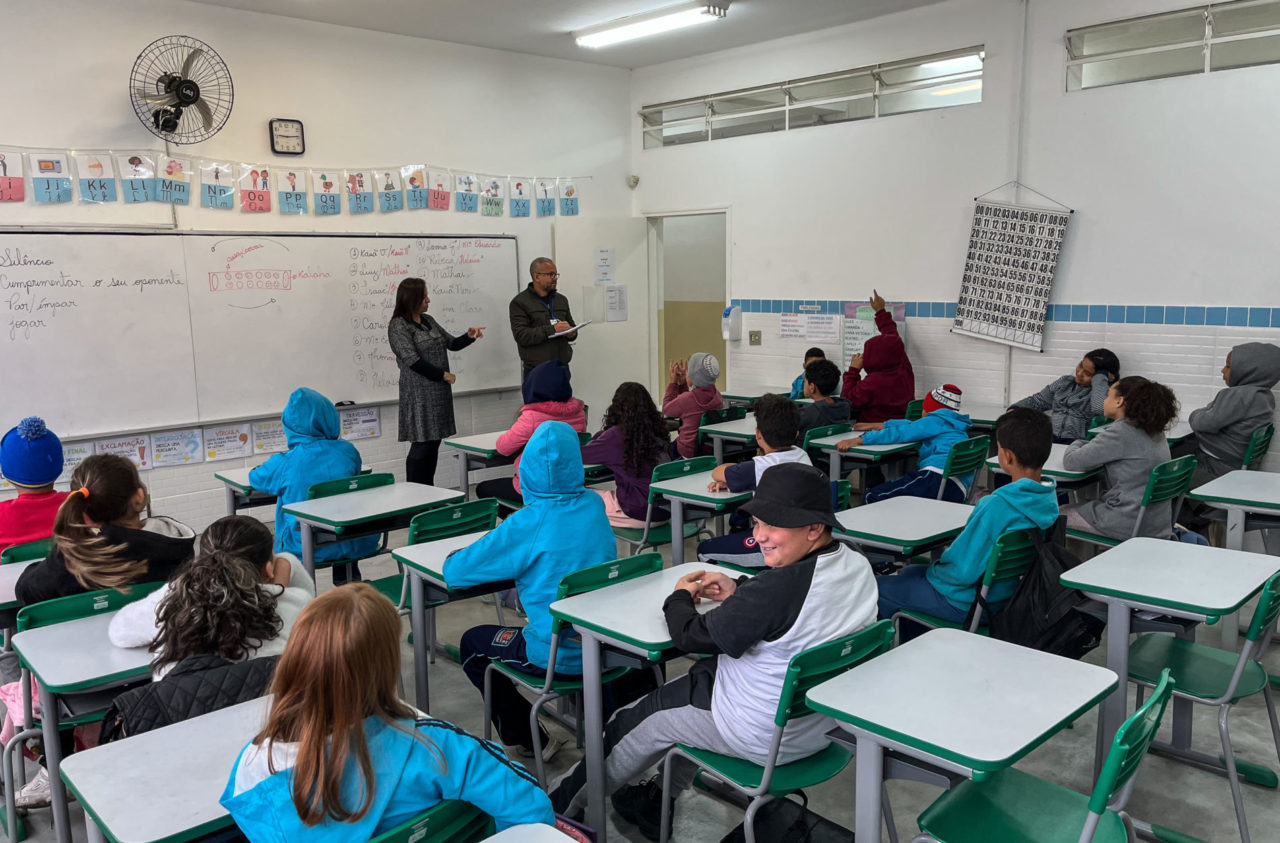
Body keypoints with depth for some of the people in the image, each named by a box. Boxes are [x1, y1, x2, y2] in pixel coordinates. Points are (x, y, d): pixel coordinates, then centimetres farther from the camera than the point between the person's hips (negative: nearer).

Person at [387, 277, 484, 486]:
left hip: (439, 391, 8)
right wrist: (443, 374, -13)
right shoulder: (398, 326, -10)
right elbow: (412, 361, -17)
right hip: (419, 394, -8)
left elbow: (452, 343, 19)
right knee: (421, 445, -7)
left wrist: (469, 336, -1)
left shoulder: (428, 320, 13)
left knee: (434, 443, 9)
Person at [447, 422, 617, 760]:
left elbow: (456, 573, -15)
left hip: (560, 655, -6)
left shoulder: (528, 524, -21)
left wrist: (457, 557, 8)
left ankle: (528, 740, 25)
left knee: (472, 644, 19)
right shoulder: (594, 505, -3)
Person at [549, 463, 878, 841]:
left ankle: (567, 801, 36)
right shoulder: (857, 565, -7)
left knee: (649, 719, 13)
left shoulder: (779, 588, -34)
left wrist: (680, 596, -2)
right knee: (700, 675, 26)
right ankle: (659, 801, 35)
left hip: (770, 738, -8)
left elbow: (691, 636, -21)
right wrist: (740, 590, 3)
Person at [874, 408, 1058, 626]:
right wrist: (955, 553, 9)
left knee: (877, 586, 7)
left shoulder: (996, 506, -33)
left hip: (968, 605, -9)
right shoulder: (1049, 498, -6)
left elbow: (962, 572, -26)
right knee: (910, 572, 29)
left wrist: (934, 569, -5)